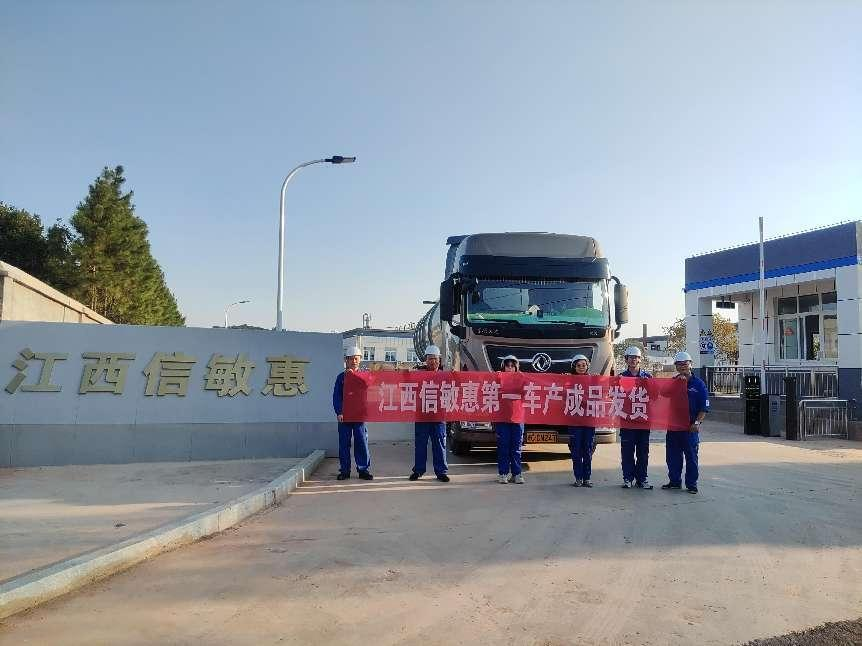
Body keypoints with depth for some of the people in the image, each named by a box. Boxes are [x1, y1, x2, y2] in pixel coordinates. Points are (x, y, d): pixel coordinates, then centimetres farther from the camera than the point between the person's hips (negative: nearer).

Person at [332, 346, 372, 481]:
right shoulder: (341, 377, 7)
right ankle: (344, 470, 12)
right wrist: (339, 412, -9)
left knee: (362, 443, 0)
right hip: (344, 416, 0)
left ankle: (363, 469, 8)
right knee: (344, 443, 4)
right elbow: (336, 396, 3)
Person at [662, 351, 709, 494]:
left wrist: (697, 422, -11)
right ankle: (674, 481, 21)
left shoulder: (698, 383, 1)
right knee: (672, 456, 9)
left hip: (690, 427, -3)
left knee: (691, 456, 3)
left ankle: (692, 484, 12)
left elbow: (704, 407, -1)